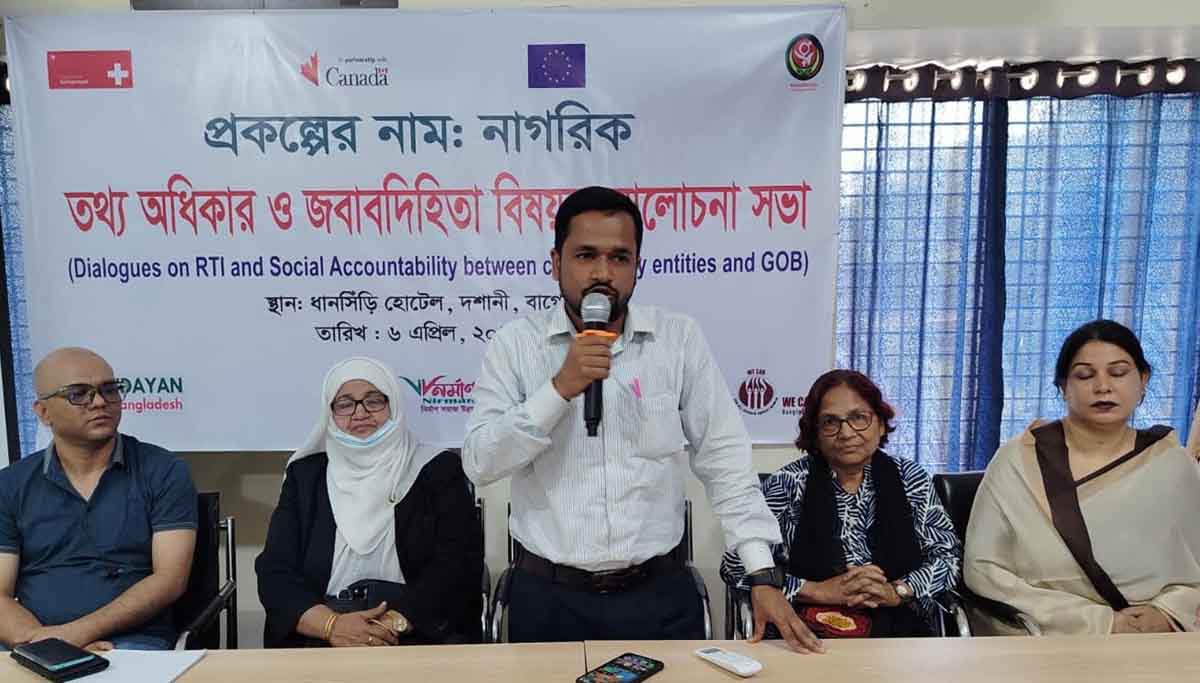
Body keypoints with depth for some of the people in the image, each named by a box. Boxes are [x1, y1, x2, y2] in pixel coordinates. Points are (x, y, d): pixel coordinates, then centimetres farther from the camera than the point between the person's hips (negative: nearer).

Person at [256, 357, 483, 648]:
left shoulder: (438, 470, 5)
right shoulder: (305, 476, 13)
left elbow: (460, 562, -4)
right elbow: (275, 572, 4)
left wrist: (395, 623, -16)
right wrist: (332, 625, -13)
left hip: (421, 637, -1)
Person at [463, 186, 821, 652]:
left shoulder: (679, 339, -3)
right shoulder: (516, 343, -4)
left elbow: (724, 460, -2)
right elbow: (479, 464, -9)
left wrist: (763, 574, -8)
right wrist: (560, 388, -20)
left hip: (659, 593, 1)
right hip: (549, 597, 0)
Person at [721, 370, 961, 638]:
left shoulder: (912, 480, 7)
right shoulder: (787, 484, -3)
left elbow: (949, 557, 9)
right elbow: (736, 566, -5)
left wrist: (897, 591, -10)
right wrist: (819, 591, -14)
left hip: (900, 635, 3)